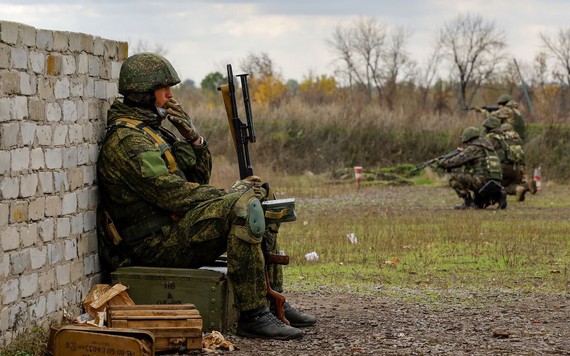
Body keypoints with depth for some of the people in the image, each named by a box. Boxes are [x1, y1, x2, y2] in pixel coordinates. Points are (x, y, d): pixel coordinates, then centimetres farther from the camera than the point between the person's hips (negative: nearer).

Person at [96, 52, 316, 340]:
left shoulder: (152, 130, 19)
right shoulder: (126, 141, -14)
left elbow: (199, 177, 19)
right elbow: (172, 194, -22)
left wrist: (193, 136, 2)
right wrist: (228, 194, -13)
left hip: (178, 227, 11)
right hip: (157, 244, -11)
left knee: (260, 197, 13)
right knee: (244, 207, -27)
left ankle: (273, 302, 12)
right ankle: (252, 316, -27)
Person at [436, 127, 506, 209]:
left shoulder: (473, 148, -3)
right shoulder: (488, 147, 24)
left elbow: (457, 161, -8)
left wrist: (442, 163, 11)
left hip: (482, 181, -9)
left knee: (454, 177, -6)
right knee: (478, 204, 33)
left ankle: (468, 203, -8)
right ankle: (497, 196, 7)